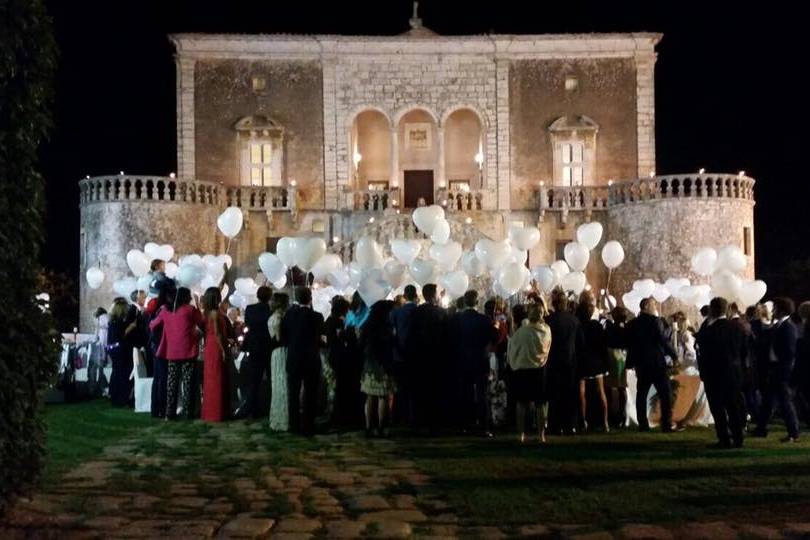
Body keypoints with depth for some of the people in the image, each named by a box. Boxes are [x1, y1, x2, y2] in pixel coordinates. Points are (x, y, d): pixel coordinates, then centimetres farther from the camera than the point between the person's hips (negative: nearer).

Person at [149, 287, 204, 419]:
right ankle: (187, 412, -2)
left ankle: (170, 413, 4)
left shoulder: (166, 310, 9)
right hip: (187, 351, -4)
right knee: (187, 382, -1)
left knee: (172, 382, 6)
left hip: (171, 351, 4)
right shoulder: (191, 309, -3)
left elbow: (153, 325, 18)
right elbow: (203, 325, 2)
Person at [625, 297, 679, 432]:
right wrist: (674, 354, -2)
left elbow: (629, 345, 9)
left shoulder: (632, 324, 7)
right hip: (657, 363, -6)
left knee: (641, 395, 11)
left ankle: (643, 425, 9)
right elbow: (663, 340, -14)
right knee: (665, 394, -1)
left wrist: (630, 363, 17)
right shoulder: (654, 321, -10)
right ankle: (667, 425, -6)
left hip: (640, 364, 6)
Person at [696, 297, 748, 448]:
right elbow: (745, 350, 6)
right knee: (735, 407, 12)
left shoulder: (707, 330, -15)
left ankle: (724, 440, 1)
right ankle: (737, 439, 16)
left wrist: (702, 372, -1)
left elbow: (702, 354, -13)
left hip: (714, 374, -5)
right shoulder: (737, 327, 1)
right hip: (735, 373, 5)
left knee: (718, 408, 2)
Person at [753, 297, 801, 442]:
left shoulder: (788, 327, -16)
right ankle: (761, 429, 25)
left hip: (782, 370, -9)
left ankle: (793, 434, 9)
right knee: (768, 399, 15)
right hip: (774, 368, 9)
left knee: (785, 400, -1)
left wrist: (781, 369, -18)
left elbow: (790, 351, -20)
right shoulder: (778, 325, 10)